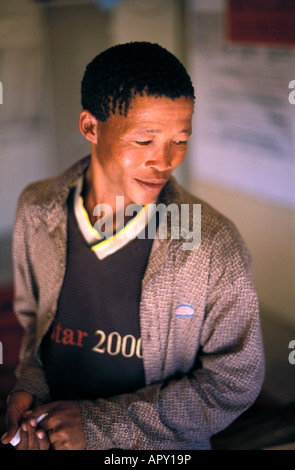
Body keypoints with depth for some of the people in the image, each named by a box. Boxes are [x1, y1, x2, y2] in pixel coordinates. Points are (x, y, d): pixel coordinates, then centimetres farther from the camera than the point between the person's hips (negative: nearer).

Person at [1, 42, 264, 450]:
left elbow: (234, 385, -18)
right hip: (53, 433, 3)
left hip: (166, 446, -2)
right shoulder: (37, 211, -14)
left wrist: (103, 424, -20)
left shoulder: (215, 247, -26)